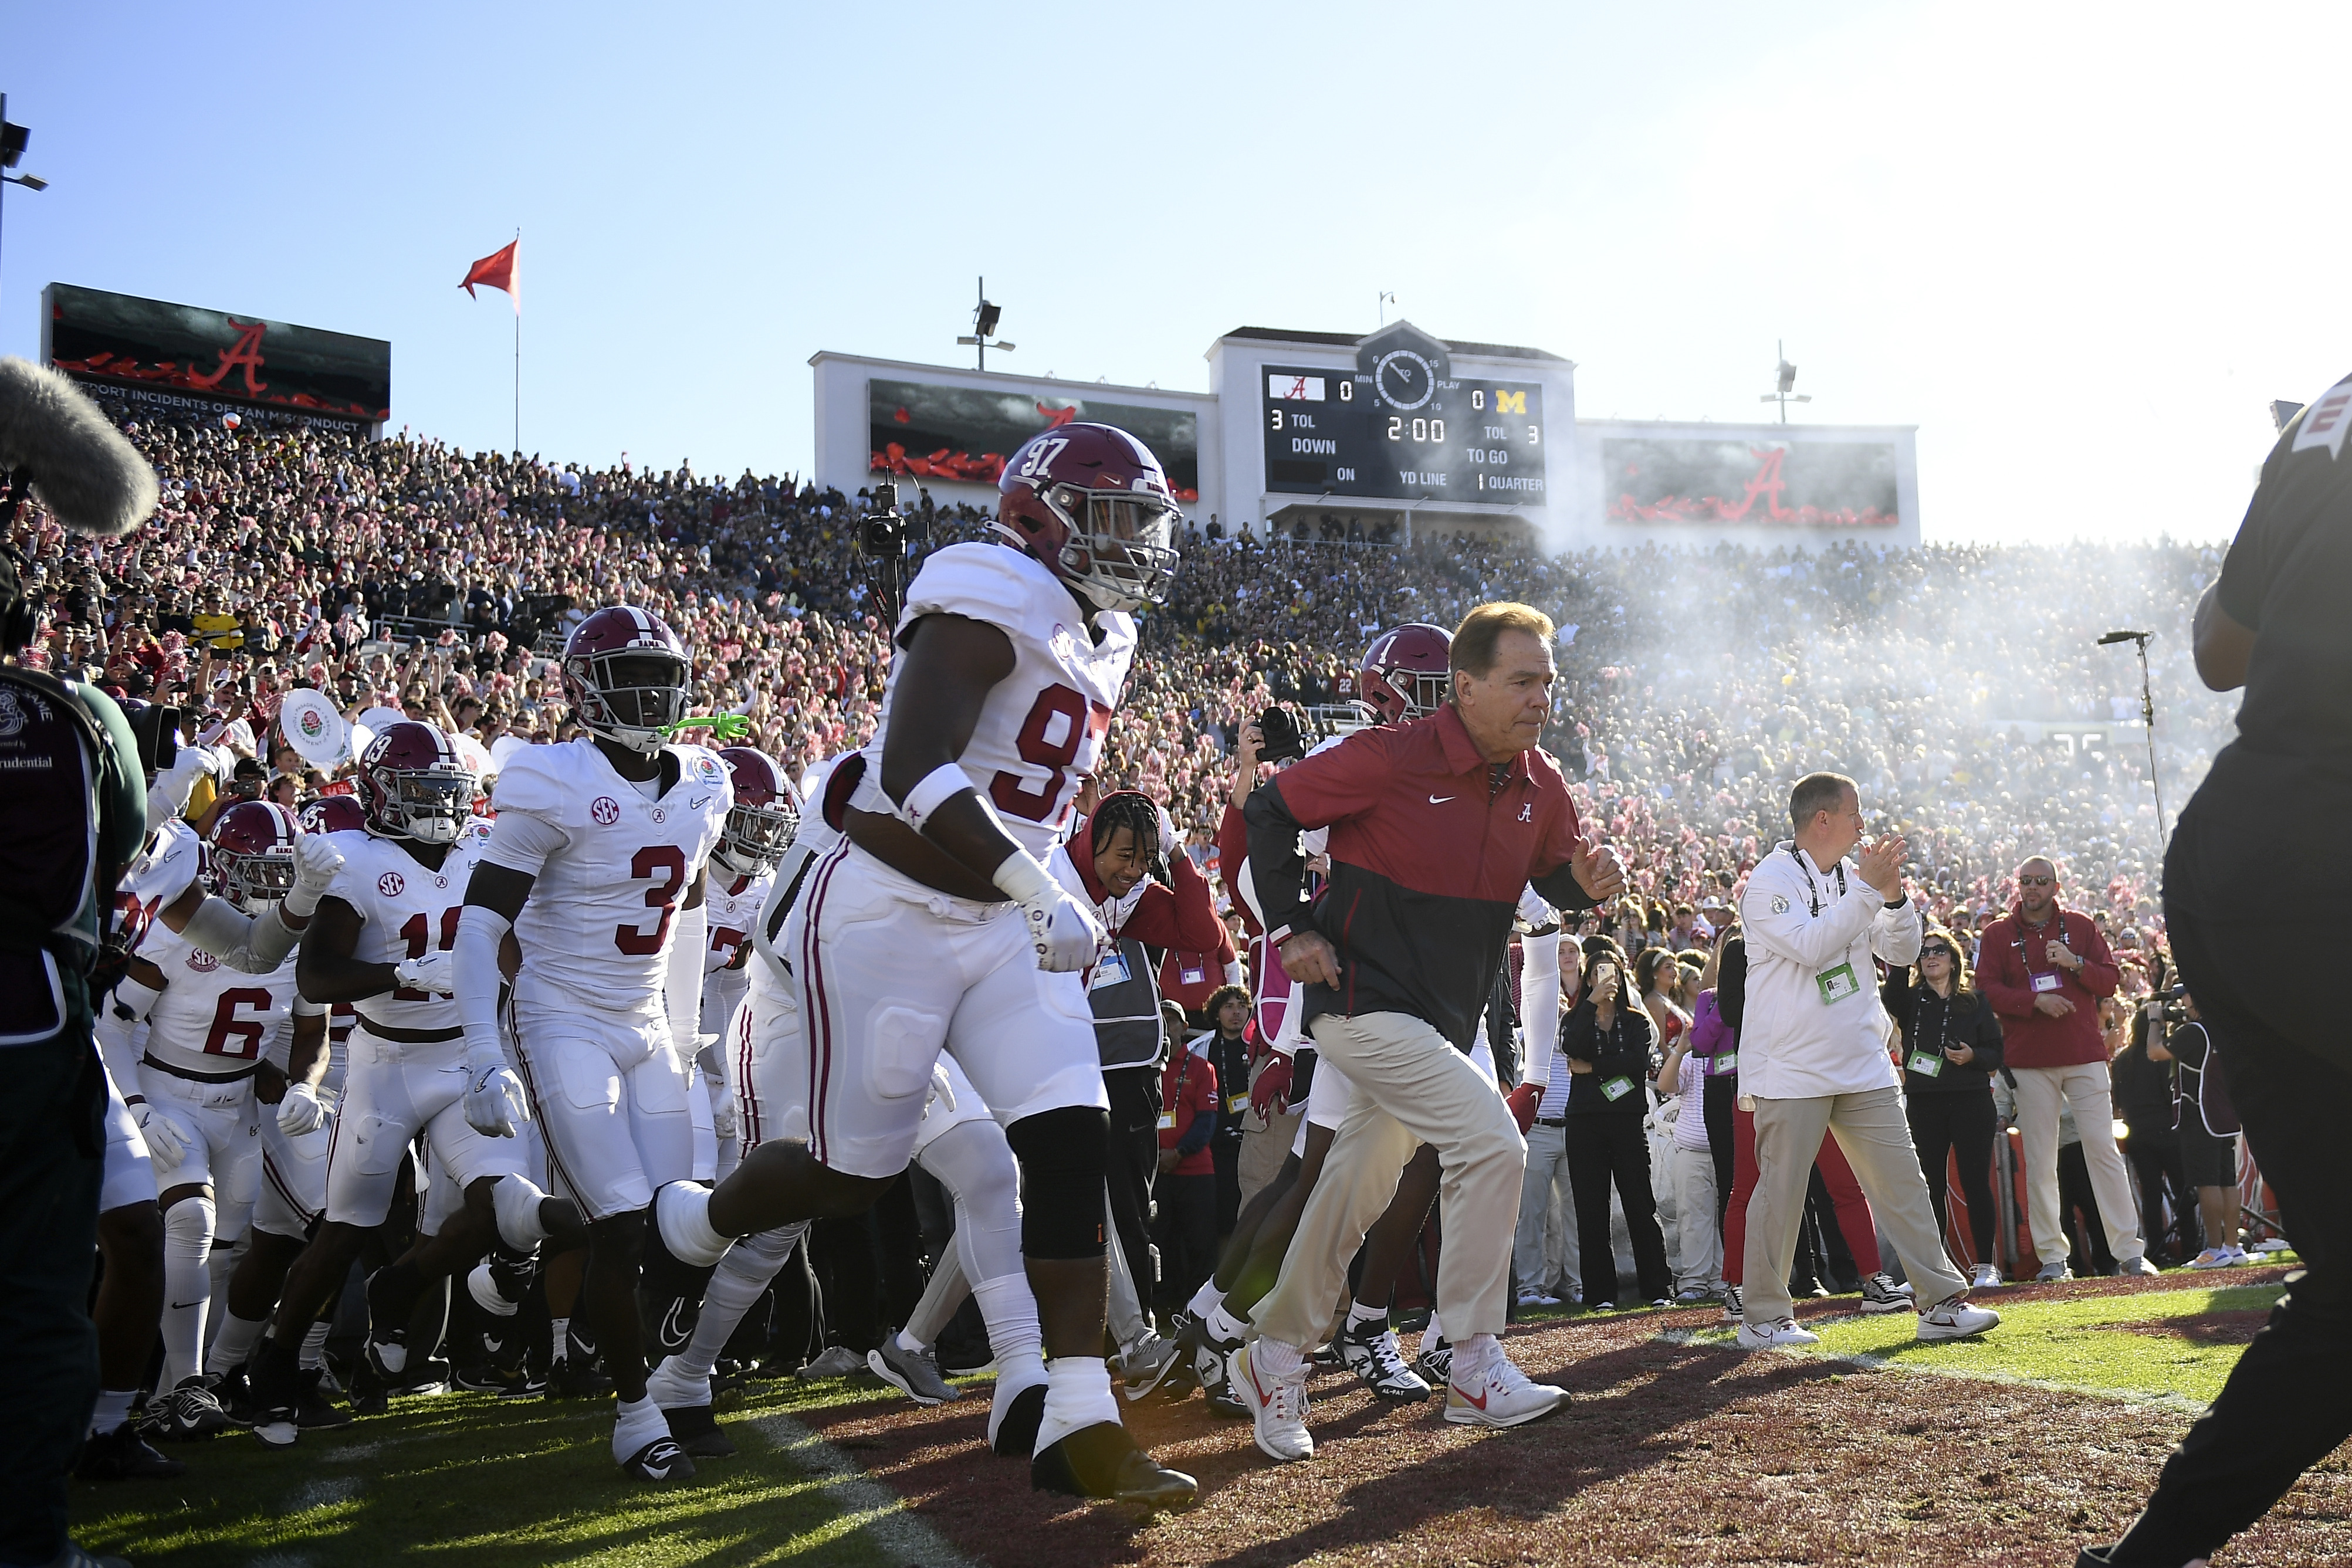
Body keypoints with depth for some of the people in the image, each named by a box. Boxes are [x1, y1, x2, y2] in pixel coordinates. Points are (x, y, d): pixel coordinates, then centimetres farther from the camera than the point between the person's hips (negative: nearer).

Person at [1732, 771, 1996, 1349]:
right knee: (1781, 1192, -1)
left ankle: (1942, 1302, 12)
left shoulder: (1854, 876, 11)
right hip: (1793, 1070, -6)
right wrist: (1868, 890, -22)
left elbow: (1902, 951, 9)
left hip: (1863, 1064, 6)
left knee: (1902, 1181, 6)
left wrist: (1895, 895, -8)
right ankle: (1763, 1316, 9)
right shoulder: (1771, 881, -10)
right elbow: (1810, 946, -24)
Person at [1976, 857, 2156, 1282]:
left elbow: (2111, 979, 6)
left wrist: (2076, 964, -12)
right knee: (2040, 1162, 0)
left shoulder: (2081, 926, 11)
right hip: (2029, 1061, 0)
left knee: (2104, 1149, -3)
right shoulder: (1998, 934, 7)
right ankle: (2052, 1257, 5)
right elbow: (1987, 989, -3)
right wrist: (2036, 1000, -16)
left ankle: (2129, 1250, 1)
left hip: (2085, 1055, 0)